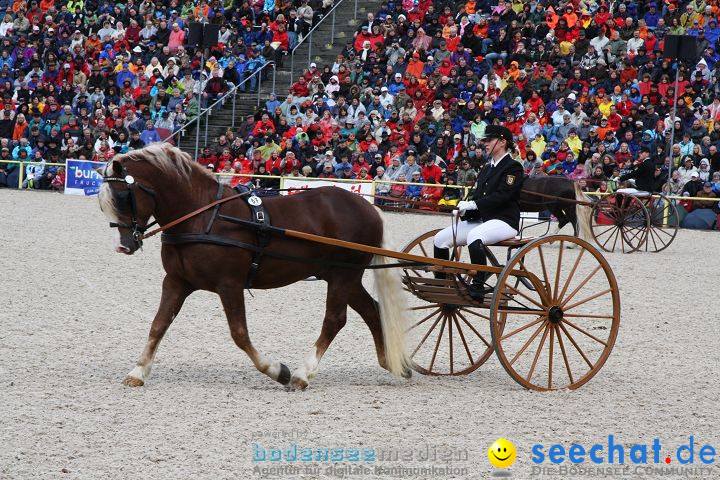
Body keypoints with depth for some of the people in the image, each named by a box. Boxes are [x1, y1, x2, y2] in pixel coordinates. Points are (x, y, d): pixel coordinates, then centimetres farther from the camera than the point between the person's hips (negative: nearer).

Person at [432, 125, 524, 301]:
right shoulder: (486, 169, 22)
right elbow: (477, 196, 18)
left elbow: (501, 196, -16)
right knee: (440, 238, -4)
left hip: (504, 221, -8)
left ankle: (478, 286, -38)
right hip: (481, 219, 9)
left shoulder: (513, 167, -4)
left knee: (474, 236, -39)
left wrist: (473, 205, -21)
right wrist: (464, 209, -4)